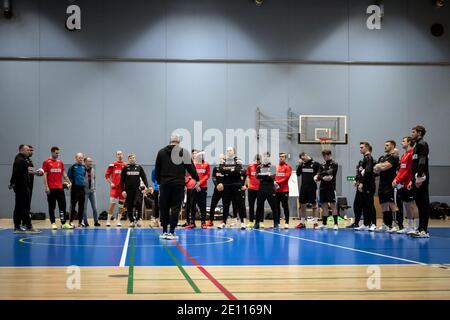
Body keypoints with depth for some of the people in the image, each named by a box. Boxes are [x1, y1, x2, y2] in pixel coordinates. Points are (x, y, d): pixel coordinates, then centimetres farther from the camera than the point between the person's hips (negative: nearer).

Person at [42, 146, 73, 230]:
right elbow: (44, 175, -5)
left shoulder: (60, 162, 12)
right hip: (51, 188, -5)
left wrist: (69, 182, 6)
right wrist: (46, 186, -12)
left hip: (60, 187, 5)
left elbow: (64, 174, 17)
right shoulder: (46, 162, -2)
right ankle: (53, 223, 7)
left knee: (62, 206, 1)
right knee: (52, 206, 2)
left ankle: (64, 223, 3)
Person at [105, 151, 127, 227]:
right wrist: (111, 183, -4)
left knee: (121, 205, 6)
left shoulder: (126, 165, 4)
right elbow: (107, 175, 6)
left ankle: (118, 221, 16)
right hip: (114, 187, -2)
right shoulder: (112, 165, 2)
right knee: (112, 203, -9)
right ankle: (108, 221, -1)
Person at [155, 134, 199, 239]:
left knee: (164, 208, 10)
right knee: (175, 208, 1)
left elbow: (157, 170, 10)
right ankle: (171, 232, -3)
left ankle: (164, 231, 14)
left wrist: (159, 181, 20)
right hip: (178, 184, -2)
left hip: (164, 184, 2)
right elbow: (190, 167, -2)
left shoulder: (161, 152, 7)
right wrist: (197, 179, 6)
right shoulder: (184, 152, -2)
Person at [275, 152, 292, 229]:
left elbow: (286, 177, -12)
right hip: (277, 190, 5)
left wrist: (278, 183, -18)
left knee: (285, 206, -3)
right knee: (276, 206, 8)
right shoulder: (276, 167, 12)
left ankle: (286, 222, 0)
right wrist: (275, 182, -7)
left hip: (284, 190, -5)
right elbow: (275, 176, 12)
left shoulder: (287, 167, -3)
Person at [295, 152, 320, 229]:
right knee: (302, 205, 8)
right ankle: (302, 223, 14)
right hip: (303, 187, 5)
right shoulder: (302, 164, 9)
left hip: (312, 187, -5)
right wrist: (300, 164, -2)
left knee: (314, 205, 0)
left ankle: (315, 222, 4)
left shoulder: (315, 164, -5)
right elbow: (298, 174, 8)